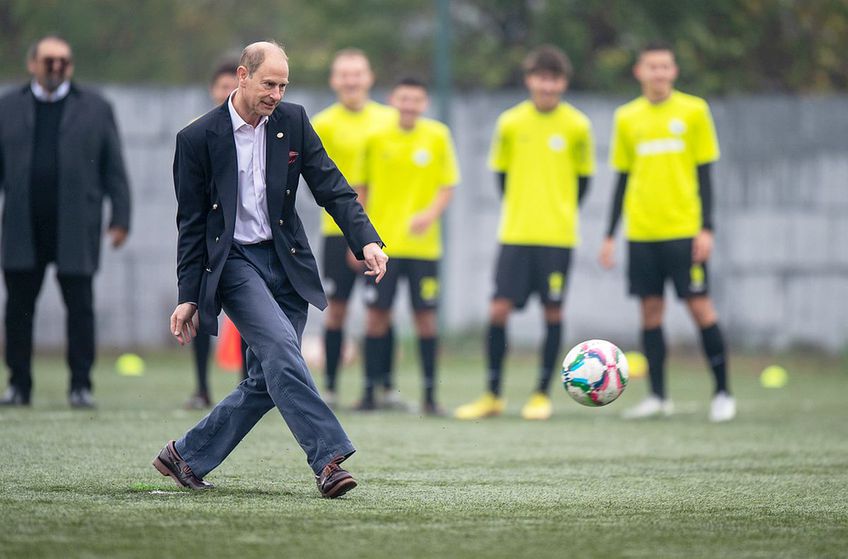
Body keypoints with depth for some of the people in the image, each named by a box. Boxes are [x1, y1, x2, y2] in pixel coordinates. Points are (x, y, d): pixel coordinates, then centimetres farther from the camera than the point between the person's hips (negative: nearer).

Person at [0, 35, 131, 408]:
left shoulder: (95, 108, 9)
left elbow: (114, 170, 7)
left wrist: (120, 219, 1)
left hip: (76, 229, -1)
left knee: (80, 307, -2)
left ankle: (81, 386, 3)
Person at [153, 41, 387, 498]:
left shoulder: (293, 122, 4)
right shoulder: (198, 139, -5)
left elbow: (331, 187, 2)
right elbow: (191, 225, -1)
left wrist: (367, 241, -13)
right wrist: (188, 297, -3)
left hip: (285, 261, 5)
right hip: (233, 261, -5)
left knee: (268, 380, 2)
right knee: (281, 348, -25)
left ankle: (186, 456, 17)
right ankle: (328, 459, -27)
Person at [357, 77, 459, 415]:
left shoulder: (437, 136, 0)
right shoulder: (376, 138, 2)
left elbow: (448, 185, 3)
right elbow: (361, 189, 8)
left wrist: (432, 213, -17)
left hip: (422, 244, -1)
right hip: (381, 243, 1)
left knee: (425, 316, 0)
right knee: (377, 314, 0)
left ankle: (429, 395, 7)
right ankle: (370, 391, 8)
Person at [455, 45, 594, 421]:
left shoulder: (577, 126, -1)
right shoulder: (510, 123, 2)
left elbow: (583, 176, 9)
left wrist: (564, 214, 3)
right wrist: (517, 211, 6)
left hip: (558, 236, -1)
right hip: (515, 234, 1)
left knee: (553, 312, 0)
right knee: (499, 309, -5)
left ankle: (542, 395, 11)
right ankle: (493, 395, 6)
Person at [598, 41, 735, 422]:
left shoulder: (693, 111, 1)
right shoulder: (627, 118, 8)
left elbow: (704, 174, 2)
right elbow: (622, 179, 14)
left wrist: (707, 228, -6)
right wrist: (610, 235, 10)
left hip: (684, 229, -3)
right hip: (641, 232, 3)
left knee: (699, 305, -6)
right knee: (650, 310, 2)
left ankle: (722, 393, 3)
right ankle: (658, 397, 7)